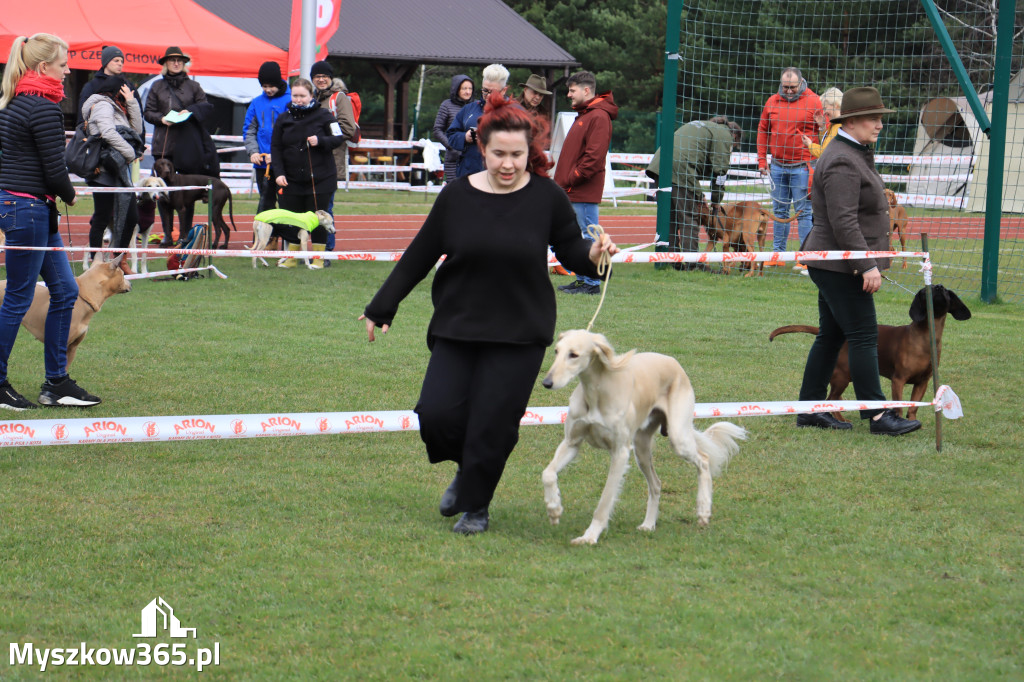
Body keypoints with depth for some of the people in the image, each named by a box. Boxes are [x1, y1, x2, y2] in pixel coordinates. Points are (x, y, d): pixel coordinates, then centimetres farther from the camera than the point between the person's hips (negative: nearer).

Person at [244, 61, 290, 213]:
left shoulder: (289, 101, -5)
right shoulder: (257, 103, 11)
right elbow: (249, 130, 11)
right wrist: (253, 152, -6)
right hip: (262, 163, 4)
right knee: (265, 201, 8)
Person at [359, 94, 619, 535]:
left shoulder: (547, 198, -4)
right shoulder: (457, 197, -2)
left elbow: (571, 250, 5)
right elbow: (419, 256, 6)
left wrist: (594, 253, -19)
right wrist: (382, 308, 9)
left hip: (520, 333, -2)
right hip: (457, 328, 2)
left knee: (493, 424, -4)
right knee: (437, 413, -8)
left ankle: (475, 506, 19)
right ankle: (466, 471, 25)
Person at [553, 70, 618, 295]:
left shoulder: (599, 117, -13)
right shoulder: (583, 115, 19)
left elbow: (594, 157, -20)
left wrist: (569, 180, -18)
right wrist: (562, 180, 14)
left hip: (585, 192, -10)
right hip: (572, 192, 10)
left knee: (588, 237, -6)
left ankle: (592, 283, -4)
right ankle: (582, 279, 19)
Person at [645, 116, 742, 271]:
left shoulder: (702, 125, 34)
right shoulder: (724, 136, 7)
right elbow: (719, 170, 0)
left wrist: (698, 194, 26)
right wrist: (716, 201, 8)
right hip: (680, 169, -8)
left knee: (670, 216, 13)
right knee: (690, 217, -4)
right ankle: (692, 262, -8)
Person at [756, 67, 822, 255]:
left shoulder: (813, 102, -4)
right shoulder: (772, 102, 8)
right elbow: (763, 130, 16)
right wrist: (762, 160, 10)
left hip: (802, 167, -4)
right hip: (777, 166, 4)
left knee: (804, 212, -4)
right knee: (779, 211, 10)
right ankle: (777, 253, 16)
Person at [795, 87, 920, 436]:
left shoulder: (855, 155, 17)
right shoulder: (843, 163, -18)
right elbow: (843, 222, -24)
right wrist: (867, 266, -25)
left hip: (831, 264, 11)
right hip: (840, 266, -11)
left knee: (830, 336, 12)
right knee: (864, 338, -9)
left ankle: (810, 409, 15)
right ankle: (878, 414, -8)